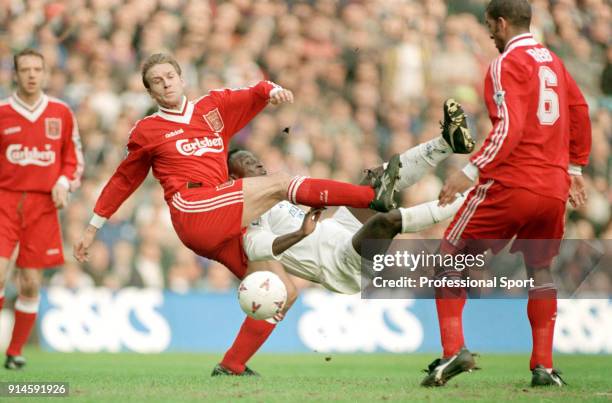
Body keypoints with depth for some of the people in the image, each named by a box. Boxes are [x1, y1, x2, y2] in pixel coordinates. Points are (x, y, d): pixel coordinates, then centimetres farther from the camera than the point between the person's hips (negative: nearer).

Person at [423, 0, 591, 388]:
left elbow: (509, 128, -18)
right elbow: (580, 113, 22)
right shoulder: (553, 62, 15)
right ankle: (544, 366, 11)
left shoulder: (507, 64, -7)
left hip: (510, 185, -6)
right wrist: (574, 167, 29)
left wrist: (472, 170, -20)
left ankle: (454, 349, -9)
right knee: (541, 269, 19)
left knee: (451, 257, 5)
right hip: (555, 188, 6)